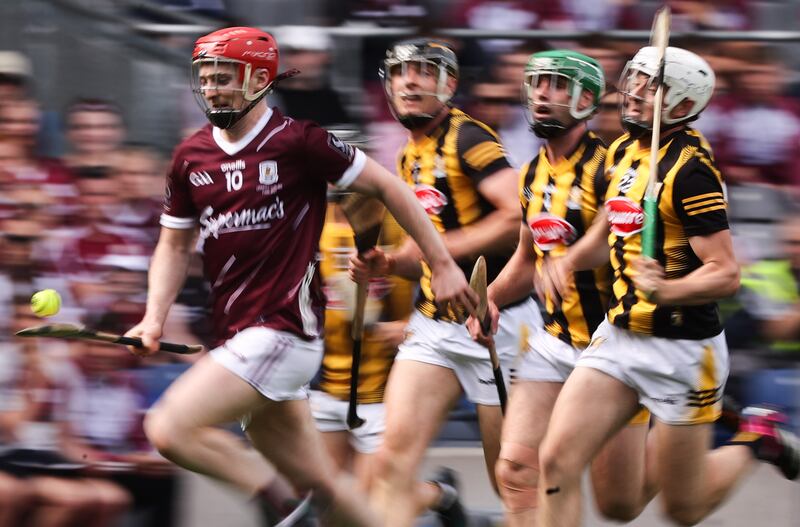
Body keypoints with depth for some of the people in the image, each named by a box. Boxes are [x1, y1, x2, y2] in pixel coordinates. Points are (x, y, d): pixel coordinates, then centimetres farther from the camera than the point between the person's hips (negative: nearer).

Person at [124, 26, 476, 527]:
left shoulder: (297, 141, -9)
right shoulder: (190, 157, 9)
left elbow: (387, 186, -2)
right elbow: (175, 245, 19)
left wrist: (443, 264, -1)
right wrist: (154, 318, 2)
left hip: (284, 332, -7)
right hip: (237, 337, 7)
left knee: (170, 429, -19)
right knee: (318, 482, 9)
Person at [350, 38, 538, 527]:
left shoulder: (469, 138, -12)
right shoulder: (410, 159, 15)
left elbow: (519, 216, -24)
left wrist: (442, 247, -20)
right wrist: (387, 265, 6)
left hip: (495, 322, -7)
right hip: (433, 325, 7)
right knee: (394, 459, -10)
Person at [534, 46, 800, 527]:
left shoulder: (691, 170, -19)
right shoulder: (625, 151, 6)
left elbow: (726, 274, -22)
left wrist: (667, 292, -39)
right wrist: (569, 262, 5)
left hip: (682, 350, -7)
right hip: (618, 338, 7)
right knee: (557, 462, -9)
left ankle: (756, 441, 34)